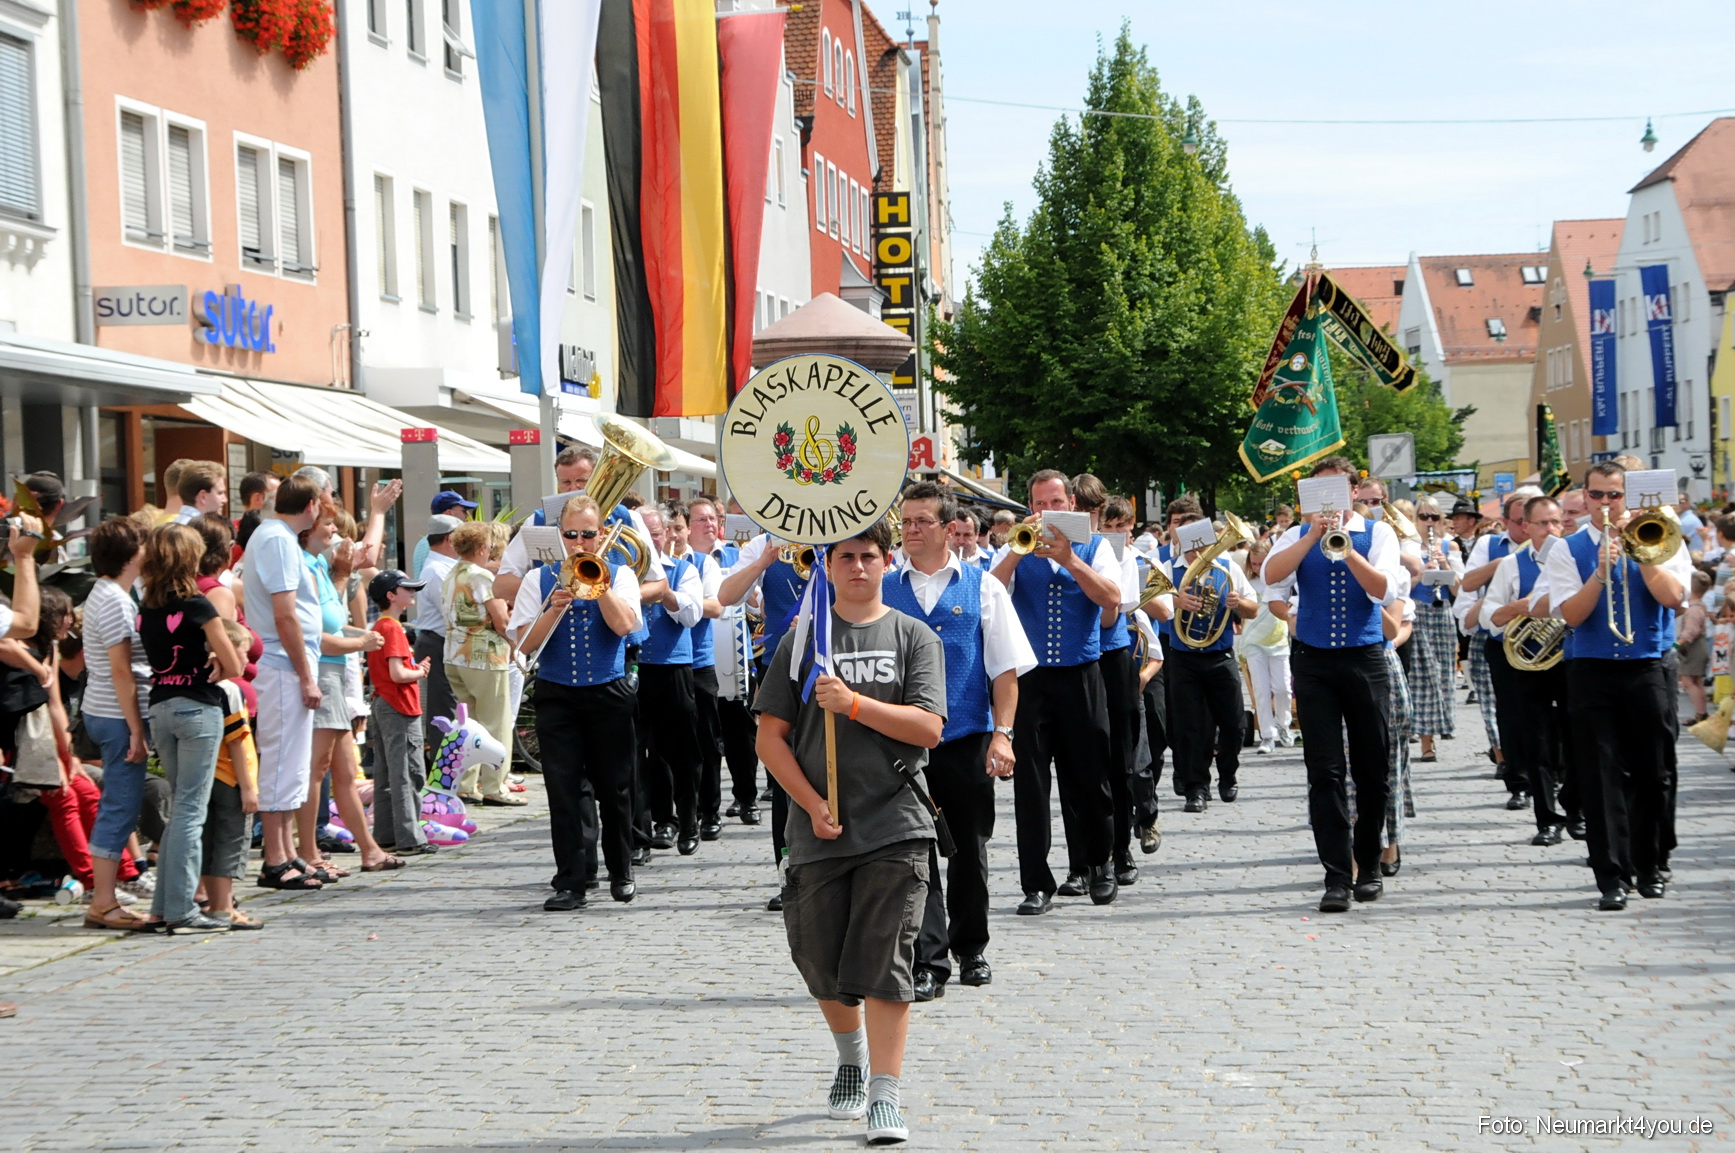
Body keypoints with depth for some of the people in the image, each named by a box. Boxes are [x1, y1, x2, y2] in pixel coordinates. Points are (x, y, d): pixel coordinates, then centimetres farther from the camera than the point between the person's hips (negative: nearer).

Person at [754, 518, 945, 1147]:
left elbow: (928, 728, -7)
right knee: (821, 961, 10)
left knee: (885, 964, -8)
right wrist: (813, 804, -7)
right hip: (819, 830, 2)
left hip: (894, 828, -2)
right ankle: (851, 1055, 37)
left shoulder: (913, 637, 4)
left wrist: (854, 703, -17)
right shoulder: (802, 640, 6)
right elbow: (771, 735, 3)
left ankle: (885, 1095, -5)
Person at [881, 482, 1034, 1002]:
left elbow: (1006, 668, 1)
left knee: (969, 851, 10)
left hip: (967, 740, 0)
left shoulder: (982, 588, 4)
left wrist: (1002, 734, -8)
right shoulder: (882, 591, 7)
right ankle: (928, 963, 0)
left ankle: (971, 950, 27)